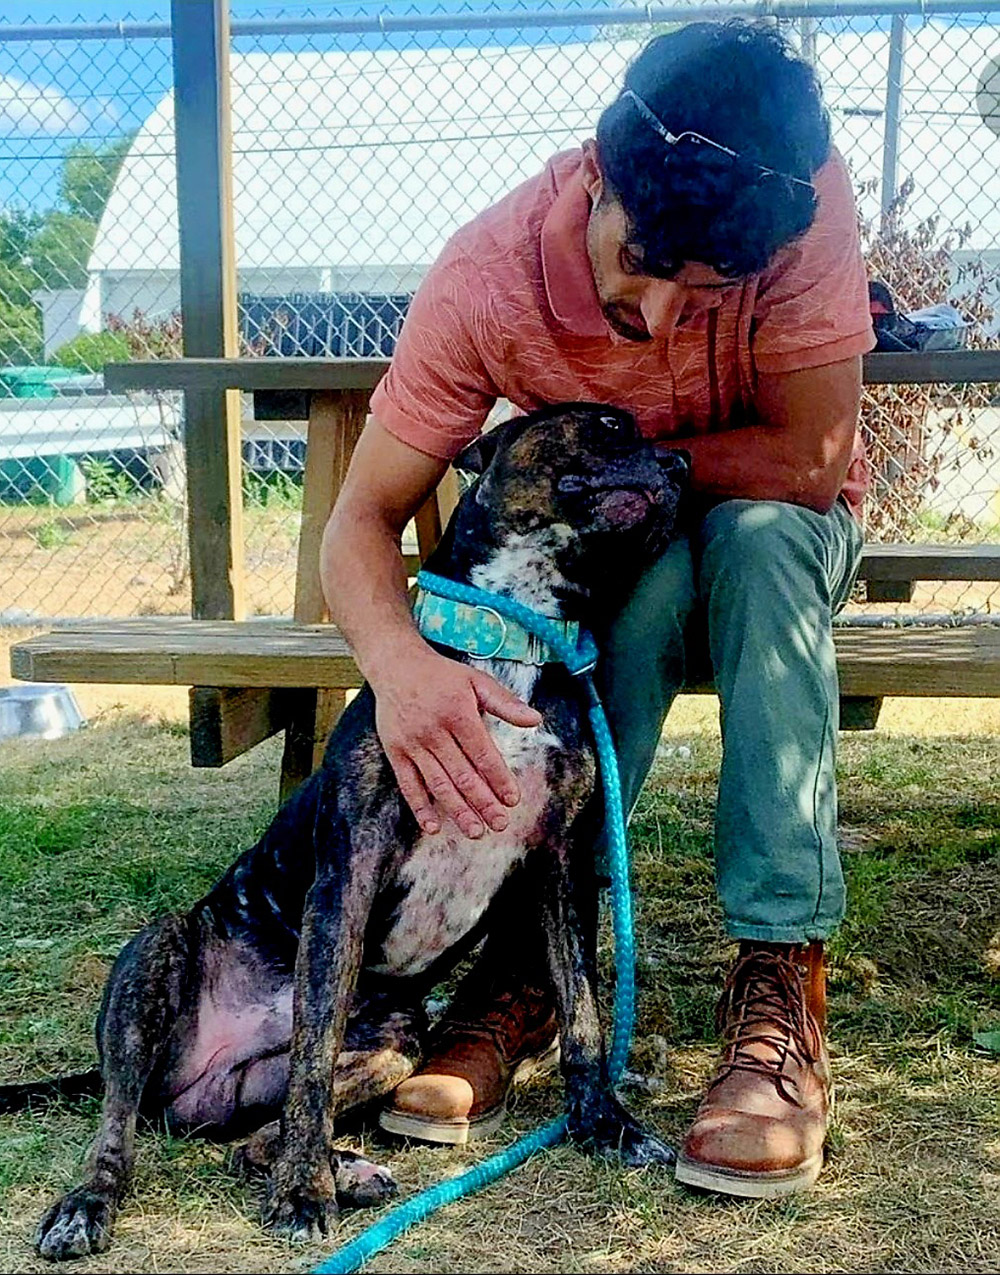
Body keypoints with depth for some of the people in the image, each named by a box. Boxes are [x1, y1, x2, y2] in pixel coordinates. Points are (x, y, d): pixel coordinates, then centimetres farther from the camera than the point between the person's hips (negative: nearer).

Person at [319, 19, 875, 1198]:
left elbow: (808, 460, -28)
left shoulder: (807, 197, -29)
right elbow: (362, 518, -27)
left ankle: (779, 979, -32)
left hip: (781, 536, 0)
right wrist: (400, 662, -48)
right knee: (650, 569, -35)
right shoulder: (488, 278, -28)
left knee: (756, 539, -34)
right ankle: (531, 956, -24)